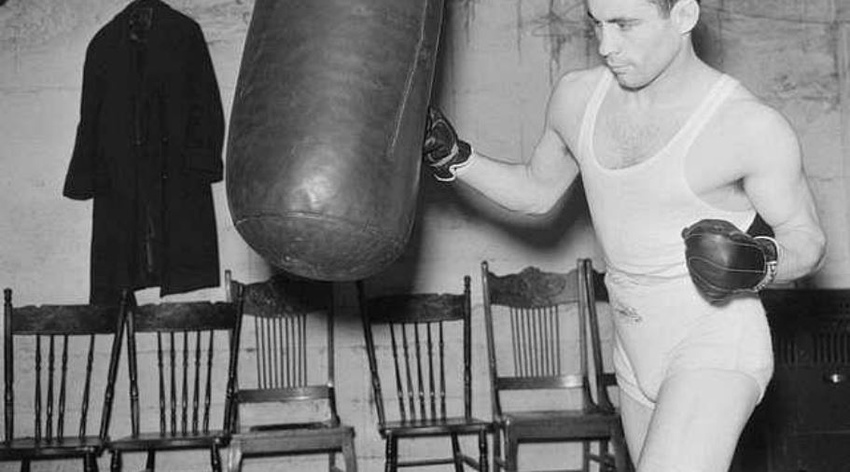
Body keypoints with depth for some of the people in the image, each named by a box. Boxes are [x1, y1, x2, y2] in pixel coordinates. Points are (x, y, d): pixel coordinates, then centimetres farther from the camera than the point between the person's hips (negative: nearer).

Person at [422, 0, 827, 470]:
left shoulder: (752, 126, -17)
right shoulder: (578, 95, 0)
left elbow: (807, 239, -5)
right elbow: (536, 190, 17)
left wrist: (759, 261, -27)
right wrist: (453, 157, 4)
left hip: (715, 343, -7)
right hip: (637, 354, 7)